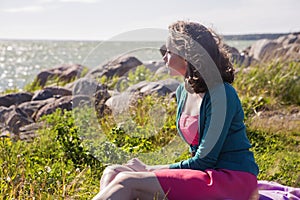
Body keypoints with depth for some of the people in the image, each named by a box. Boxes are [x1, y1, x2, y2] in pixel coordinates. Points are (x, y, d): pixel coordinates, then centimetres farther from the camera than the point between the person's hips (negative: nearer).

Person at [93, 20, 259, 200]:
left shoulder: (221, 95, -17)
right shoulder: (183, 91, 10)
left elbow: (205, 160, -16)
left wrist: (150, 170, -11)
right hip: (206, 173, 8)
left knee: (128, 183, -24)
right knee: (112, 172, -8)